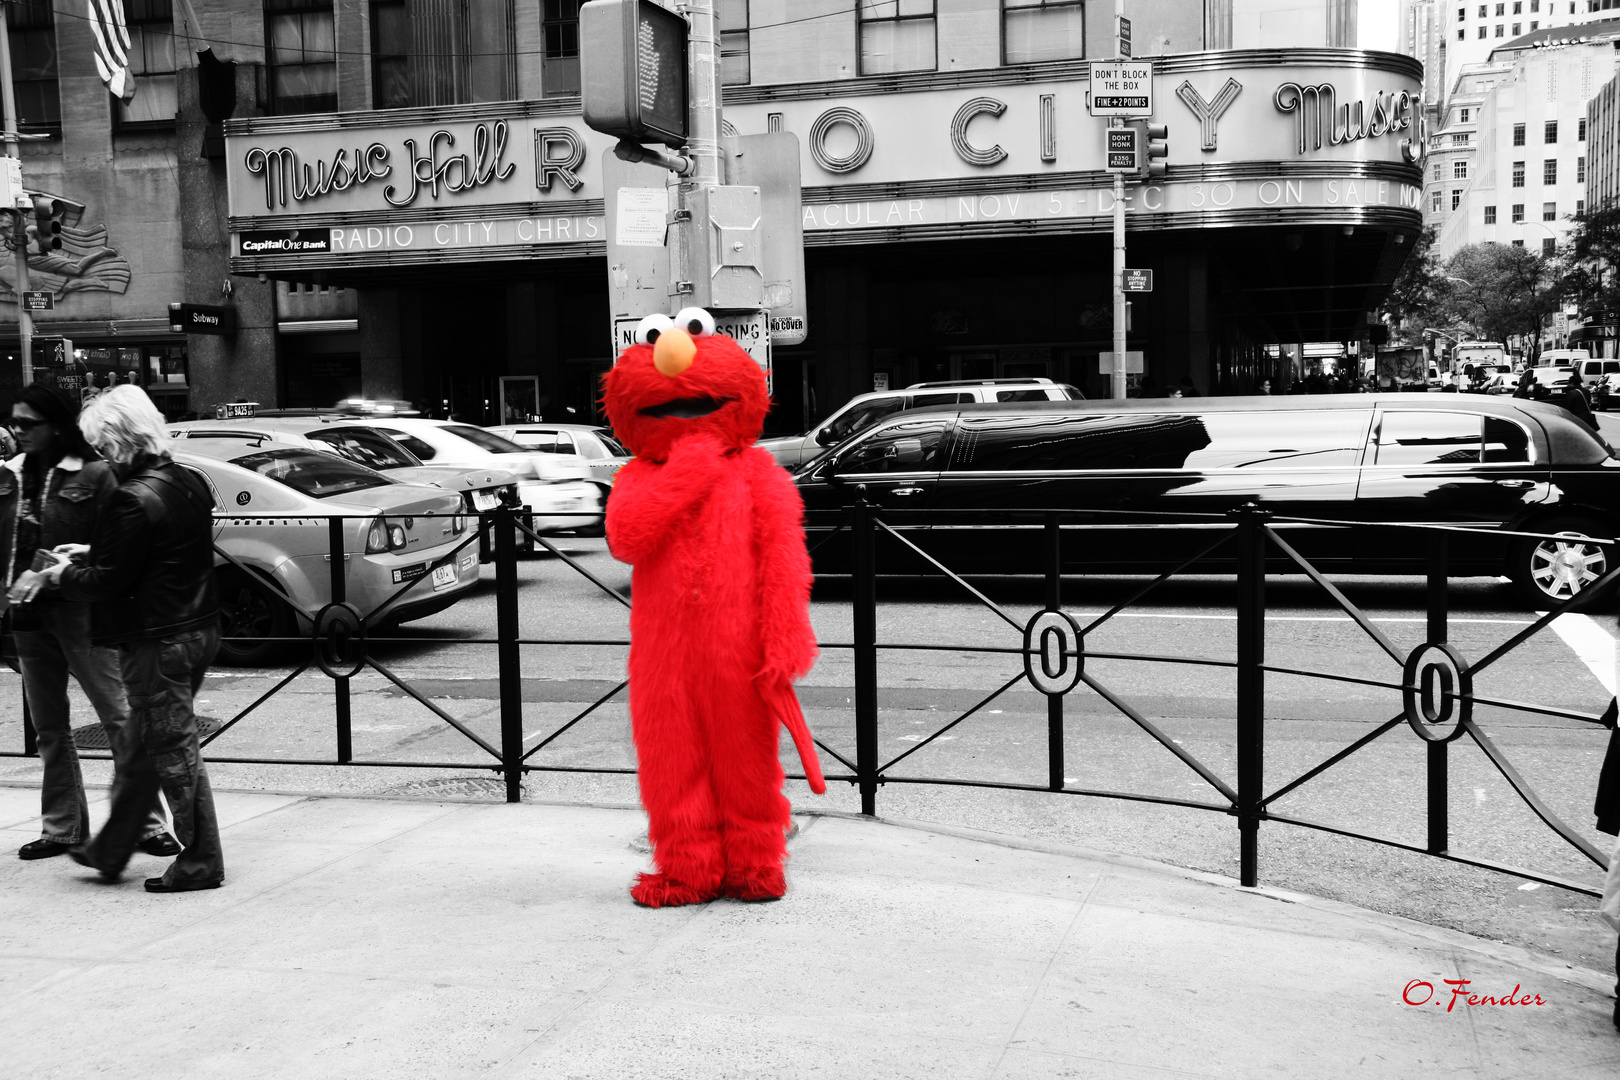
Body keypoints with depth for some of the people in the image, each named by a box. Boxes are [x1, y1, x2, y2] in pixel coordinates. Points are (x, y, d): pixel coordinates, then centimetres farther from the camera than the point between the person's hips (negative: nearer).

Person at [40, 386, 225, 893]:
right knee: (148, 748, 18)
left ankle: (200, 864, 10)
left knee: (175, 753, 1)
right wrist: (91, 554, 18)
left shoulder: (133, 499, -21)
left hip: (158, 642, -9)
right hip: (198, 629, 9)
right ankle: (110, 850, 32)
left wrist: (65, 574, 1)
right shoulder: (190, 482, 6)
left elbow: (109, 582, -17)